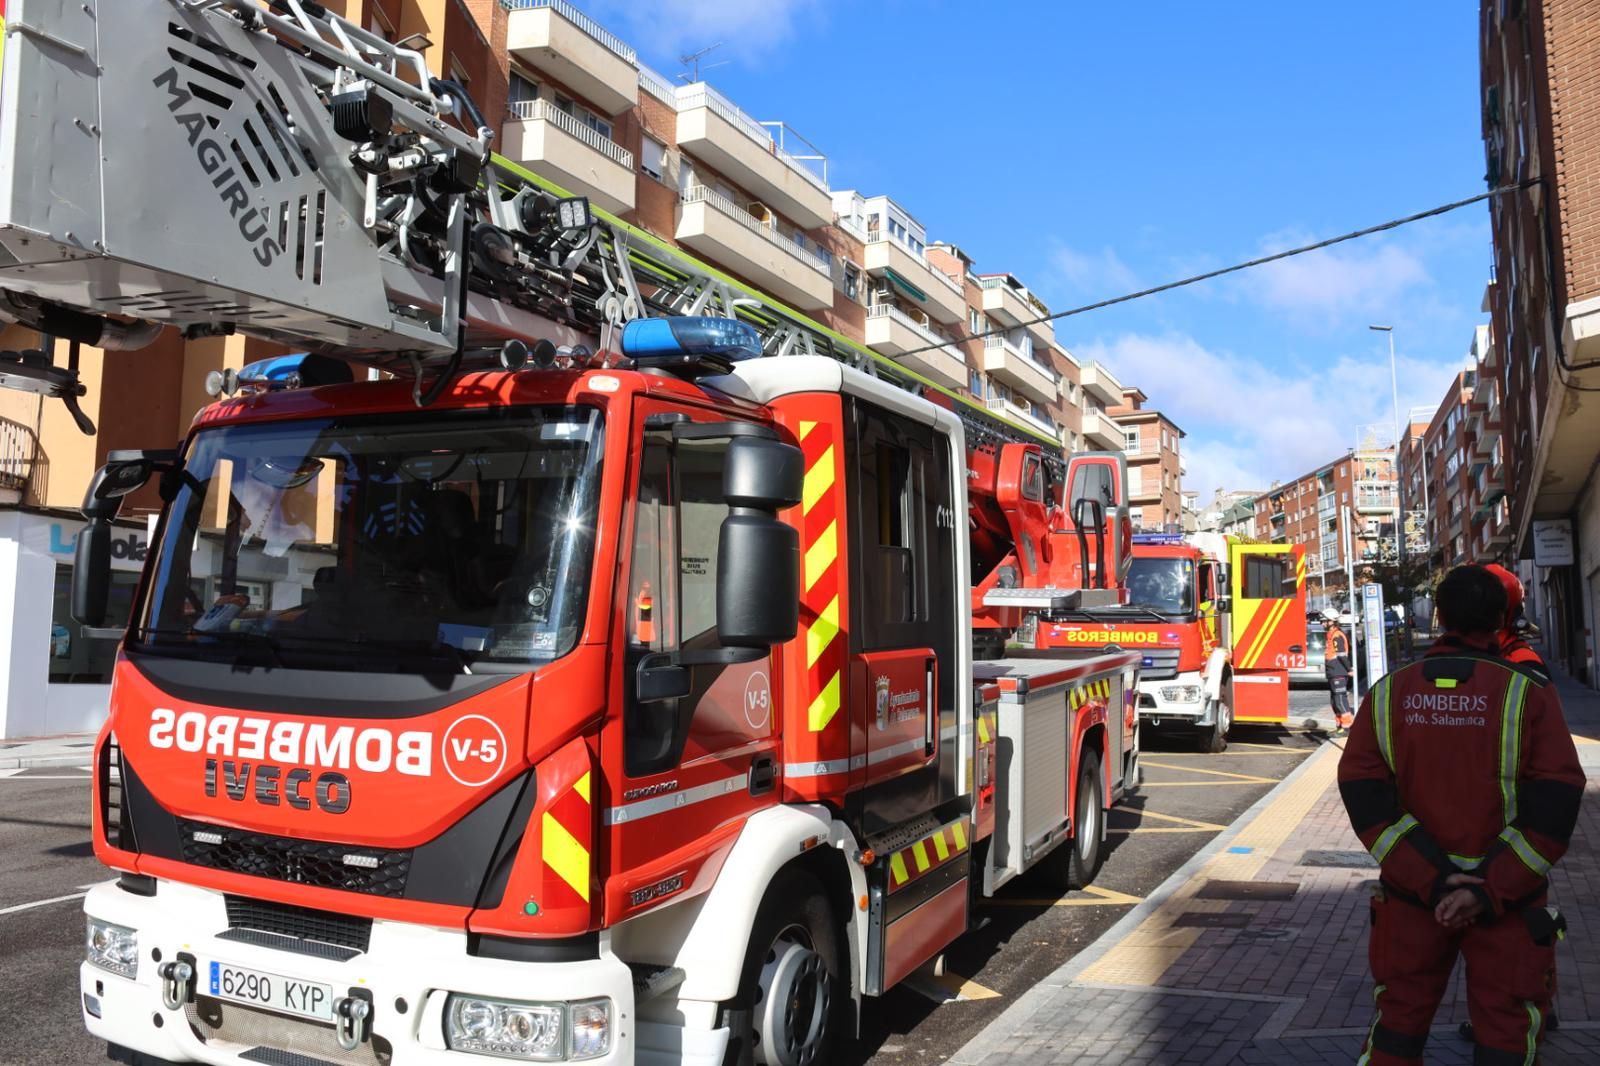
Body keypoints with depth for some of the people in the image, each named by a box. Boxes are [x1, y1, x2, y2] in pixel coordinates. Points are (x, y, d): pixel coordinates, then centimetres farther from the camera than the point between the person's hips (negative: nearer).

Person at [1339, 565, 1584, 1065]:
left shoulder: (1387, 693, -2)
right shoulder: (1529, 692, -9)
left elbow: (1364, 797, -8)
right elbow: (1554, 804, -15)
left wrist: (1431, 879, -13)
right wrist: (1492, 890, -16)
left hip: (1412, 892, 2)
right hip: (1508, 899, -2)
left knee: (1399, 1021, 15)